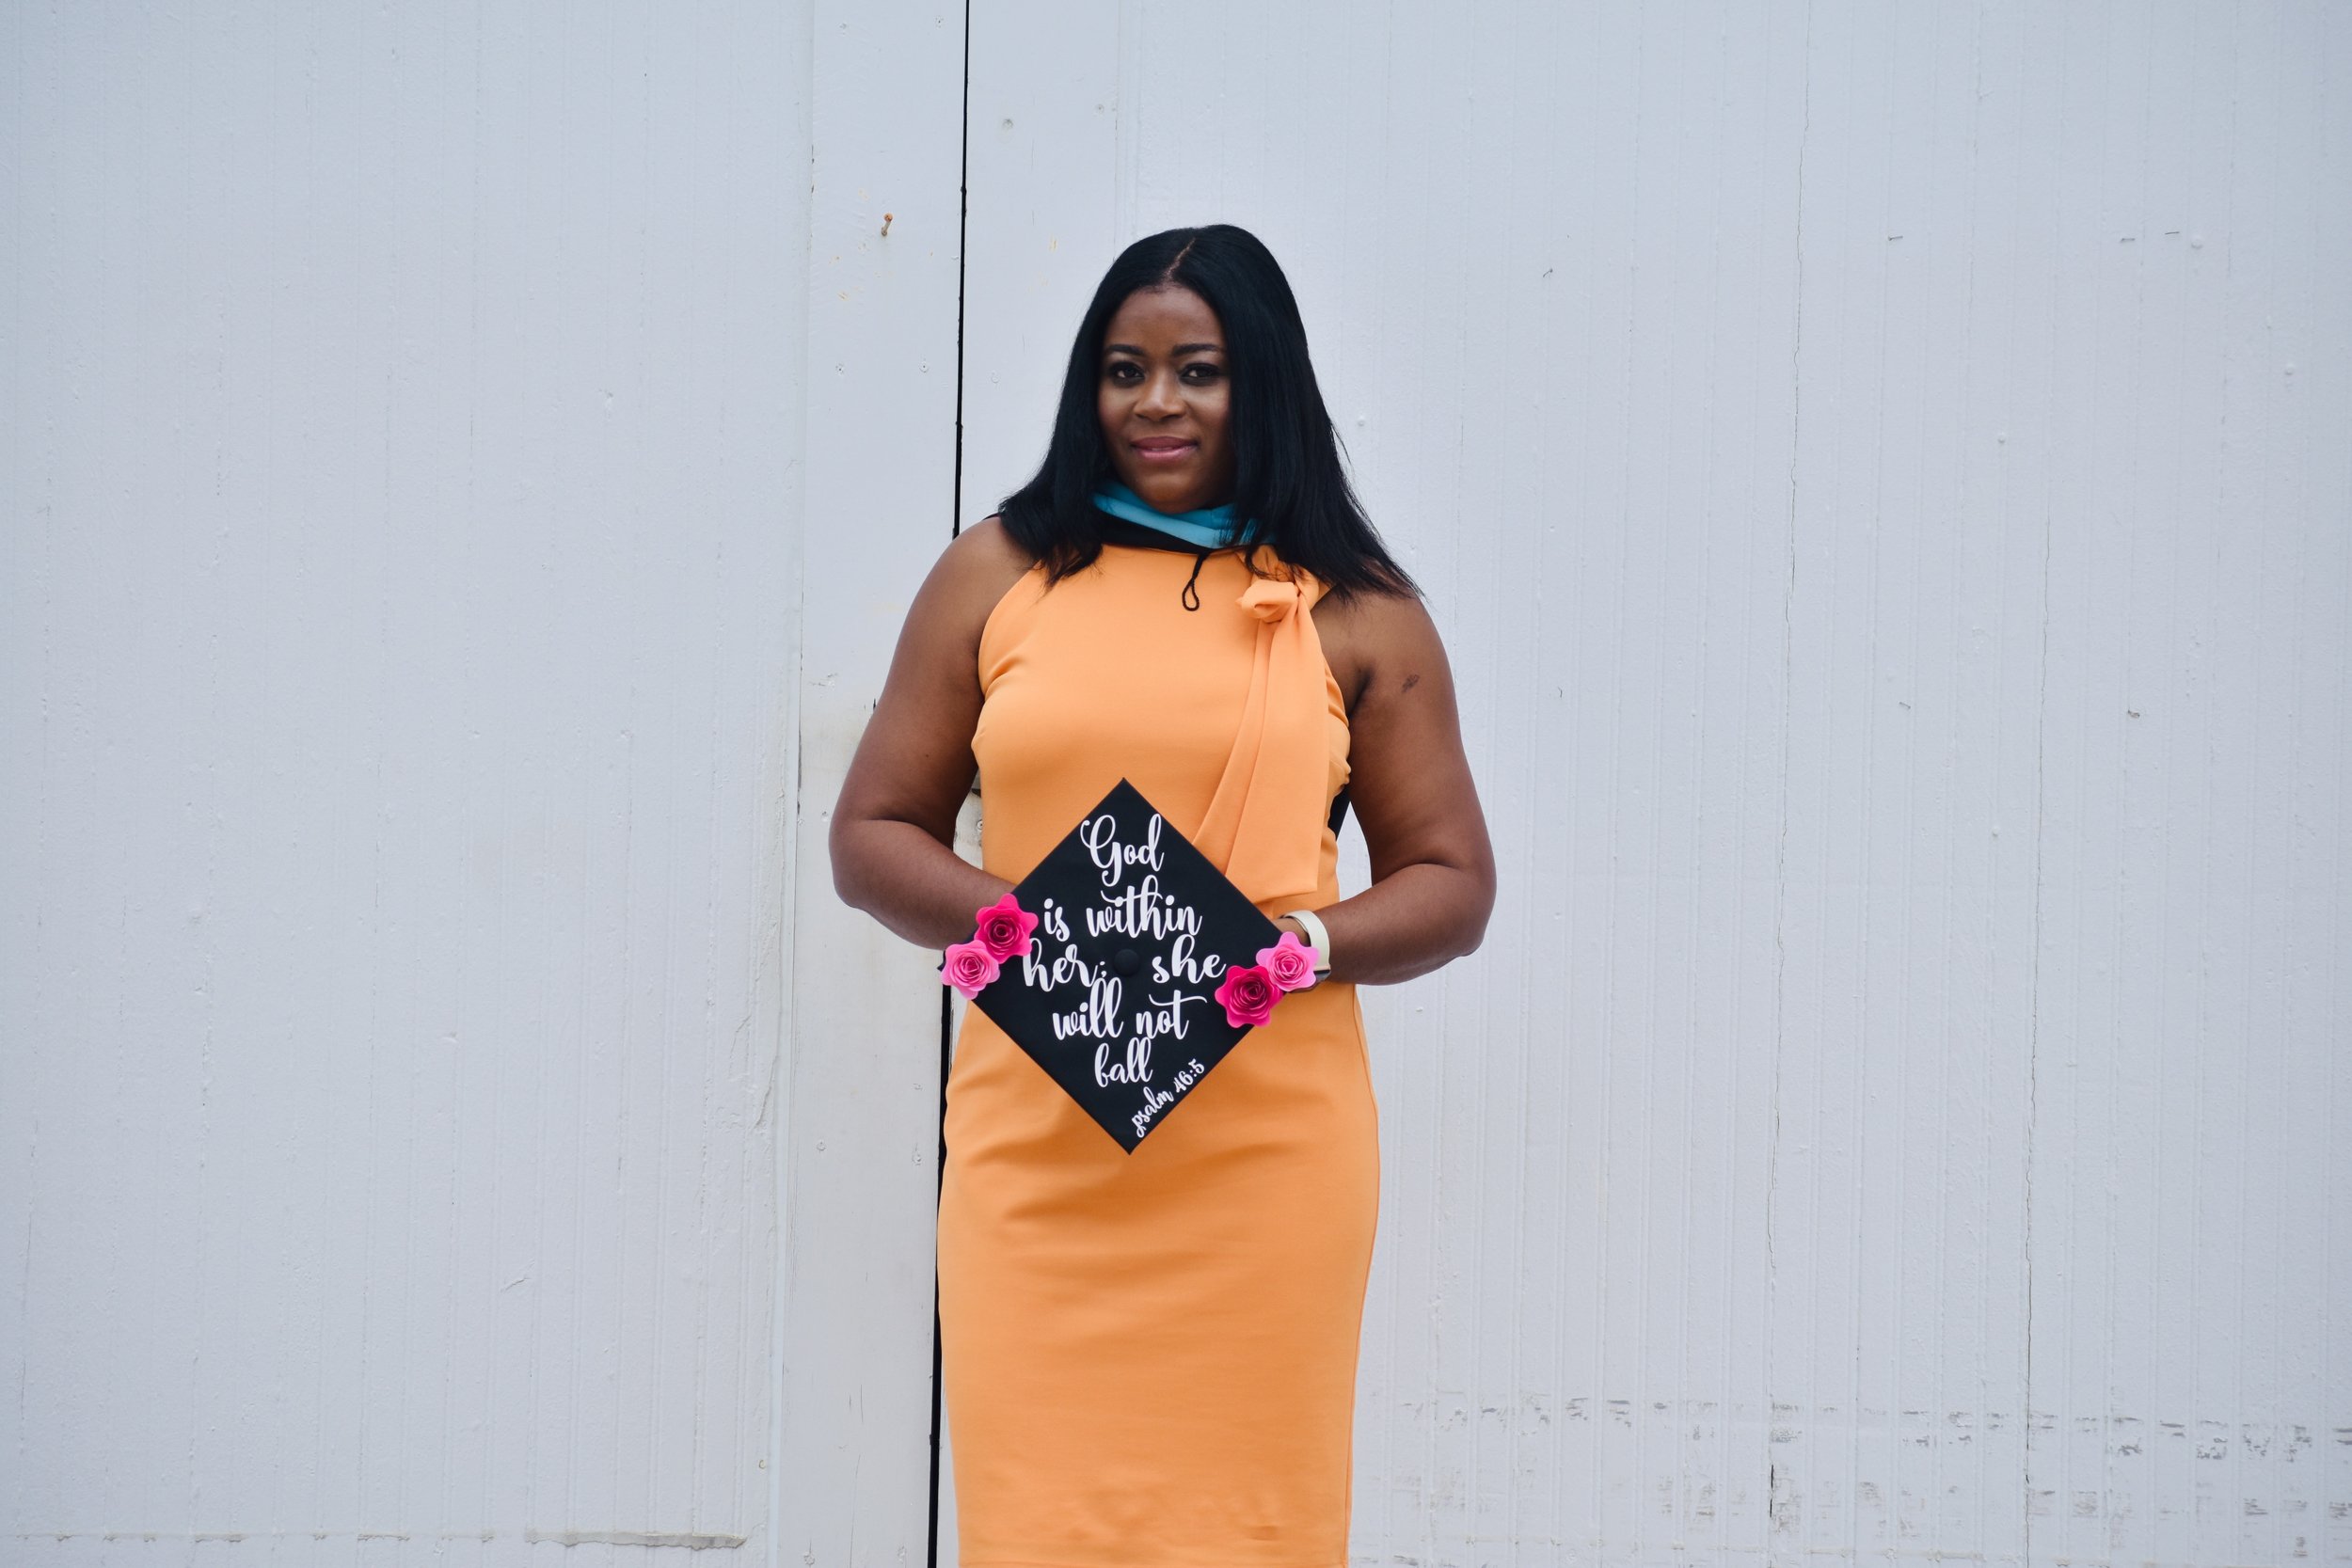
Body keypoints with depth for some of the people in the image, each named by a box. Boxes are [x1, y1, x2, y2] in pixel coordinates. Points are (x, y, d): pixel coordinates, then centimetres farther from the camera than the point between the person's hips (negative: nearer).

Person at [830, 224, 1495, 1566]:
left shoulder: (1356, 612, 10)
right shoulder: (994, 578, 11)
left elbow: (1453, 884, 11)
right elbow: (874, 835, 12)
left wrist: (1302, 941, -9)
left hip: (1265, 1149, 0)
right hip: (1037, 1148, 0)